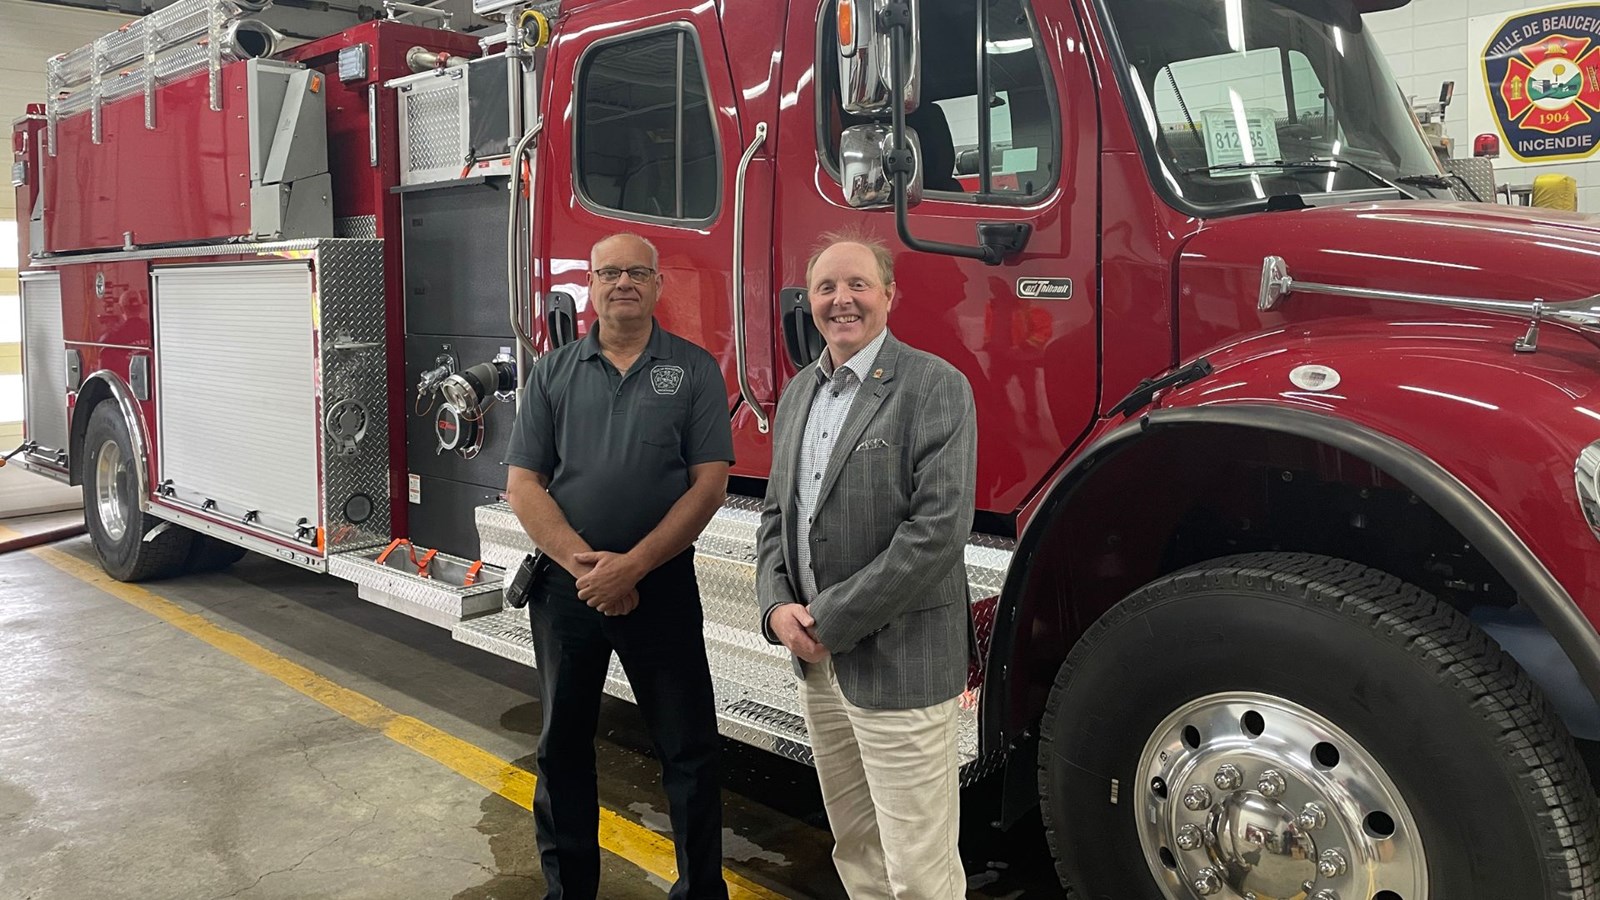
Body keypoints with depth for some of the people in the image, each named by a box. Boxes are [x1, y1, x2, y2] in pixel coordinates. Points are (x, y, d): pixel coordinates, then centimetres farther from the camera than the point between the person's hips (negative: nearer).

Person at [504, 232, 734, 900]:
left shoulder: (694, 370, -1)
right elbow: (523, 483, 0)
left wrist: (631, 566, -15)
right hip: (565, 586, 2)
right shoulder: (553, 372, 5)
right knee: (563, 745, 13)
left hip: (662, 586, -2)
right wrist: (583, 564, -13)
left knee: (689, 748, 4)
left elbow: (709, 483, -7)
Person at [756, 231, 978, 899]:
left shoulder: (935, 387, -12)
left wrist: (833, 619, -17)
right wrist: (777, 607, -2)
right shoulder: (799, 392, 12)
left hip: (899, 664, -7)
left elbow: (939, 529, -21)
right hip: (815, 664, 7)